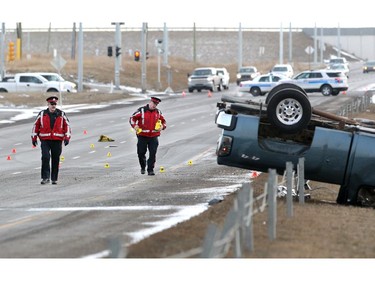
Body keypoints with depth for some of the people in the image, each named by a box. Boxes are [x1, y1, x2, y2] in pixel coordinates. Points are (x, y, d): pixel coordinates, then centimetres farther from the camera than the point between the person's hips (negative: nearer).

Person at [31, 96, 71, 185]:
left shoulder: (61, 114, 6)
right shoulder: (42, 114, 6)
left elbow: (67, 125, 9)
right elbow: (36, 125, 11)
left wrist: (67, 137, -1)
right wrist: (34, 138, 6)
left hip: (57, 140, 1)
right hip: (45, 140, -1)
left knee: (55, 160, 5)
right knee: (45, 157, -17)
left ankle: (54, 179, 16)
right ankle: (45, 177, -12)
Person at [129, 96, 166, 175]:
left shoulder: (158, 112, 7)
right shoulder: (141, 110, -4)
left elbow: (163, 121, 20)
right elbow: (132, 118, -1)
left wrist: (162, 126, -3)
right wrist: (134, 125, -18)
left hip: (153, 137, 2)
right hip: (142, 136, -2)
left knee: (153, 154, -6)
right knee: (141, 153, 6)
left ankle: (150, 170, 2)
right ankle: (143, 167, 30)